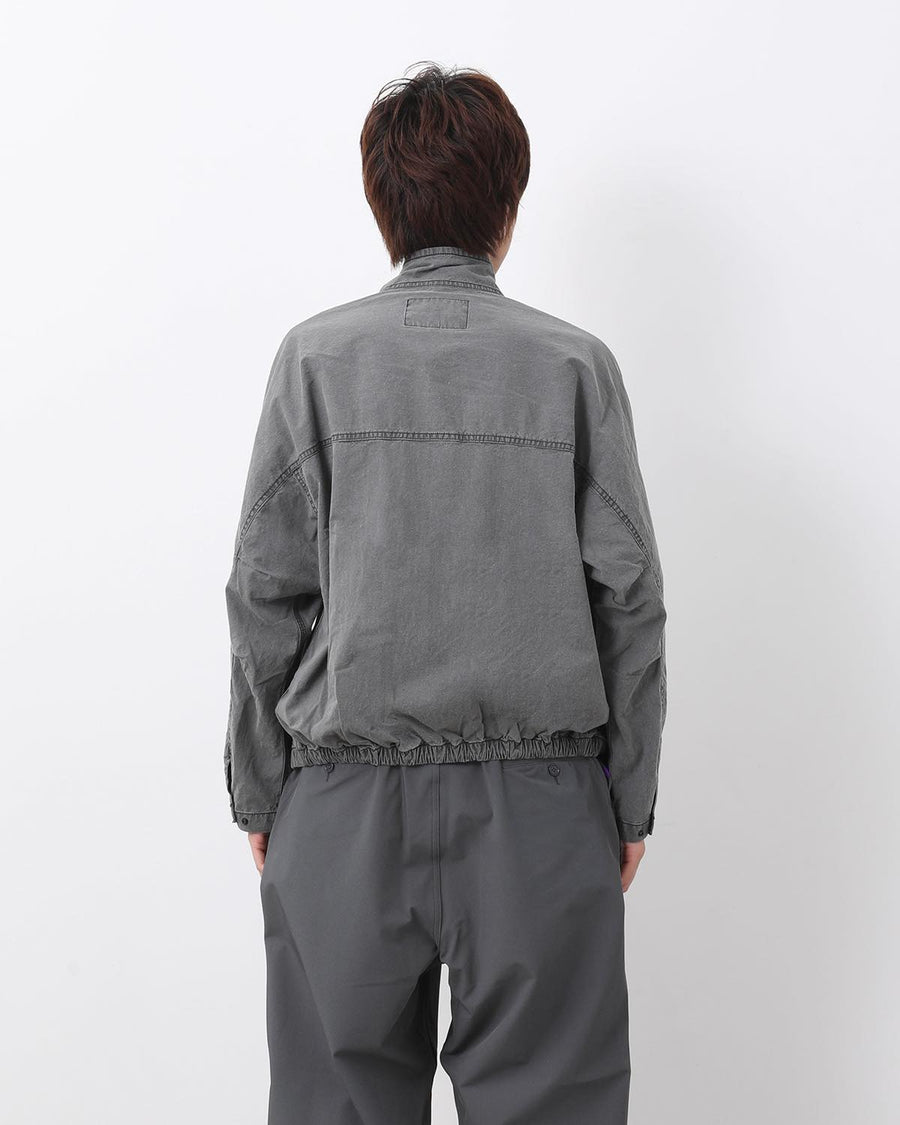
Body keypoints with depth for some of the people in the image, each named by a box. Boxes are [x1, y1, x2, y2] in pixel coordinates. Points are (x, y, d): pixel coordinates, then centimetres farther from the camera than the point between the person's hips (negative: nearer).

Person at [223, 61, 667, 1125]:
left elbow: (267, 595, -1)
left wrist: (259, 793, 9)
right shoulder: (575, 362, 1)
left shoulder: (317, 356, -1)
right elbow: (628, 597, 0)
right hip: (539, 797, 0)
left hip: (345, 798, 0)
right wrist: (630, 799, 9)